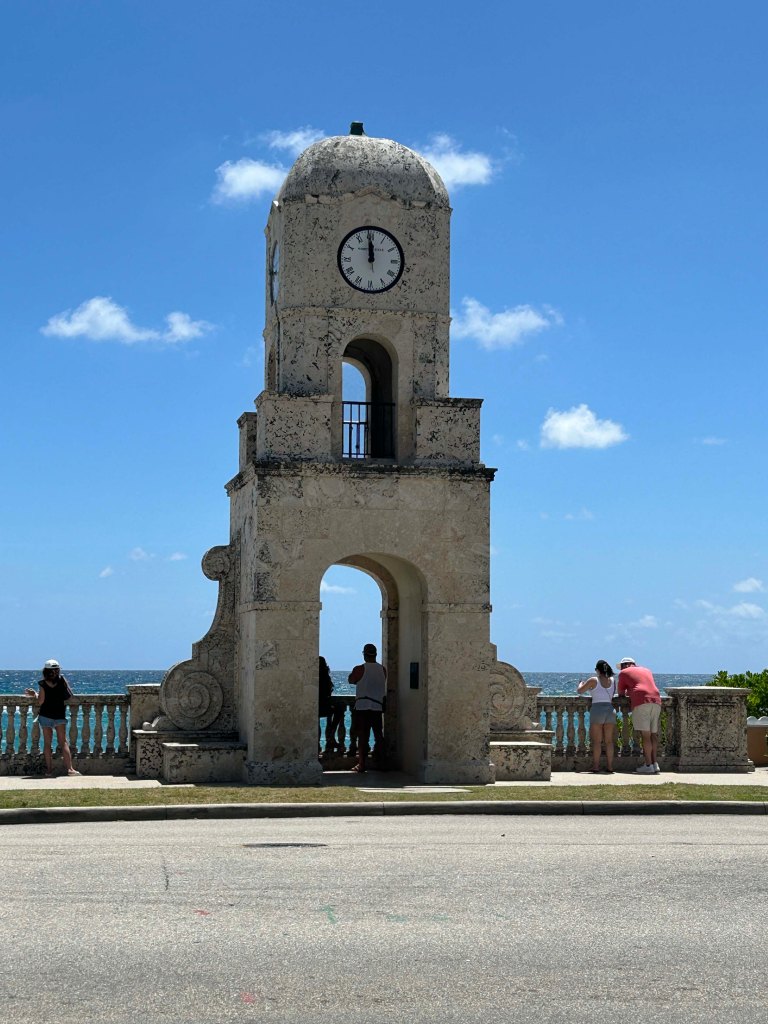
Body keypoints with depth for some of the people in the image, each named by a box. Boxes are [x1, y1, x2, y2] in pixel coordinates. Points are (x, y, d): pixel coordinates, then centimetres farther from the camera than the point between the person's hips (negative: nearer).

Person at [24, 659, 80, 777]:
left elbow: (41, 701, -11)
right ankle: (69, 768, -4)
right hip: (60, 716, 0)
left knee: (47, 743, 8)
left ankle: (49, 769, 8)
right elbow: (70, 696, -3)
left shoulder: (43, 685, -9)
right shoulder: (62, 680, -7)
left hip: (45, 716, 0)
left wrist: (35, 694, 6)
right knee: (63, 742, 5)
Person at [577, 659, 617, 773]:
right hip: (610, 709, 4)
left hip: (597, 709, -4)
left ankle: (595, 766, -3)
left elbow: (579, 691, 4)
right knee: (609, 740, 7)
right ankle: (609, 766, 6)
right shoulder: (612, 680, 10)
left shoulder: (593, 680, -2)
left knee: (596, 741, -1)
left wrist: (581, 683, 24)